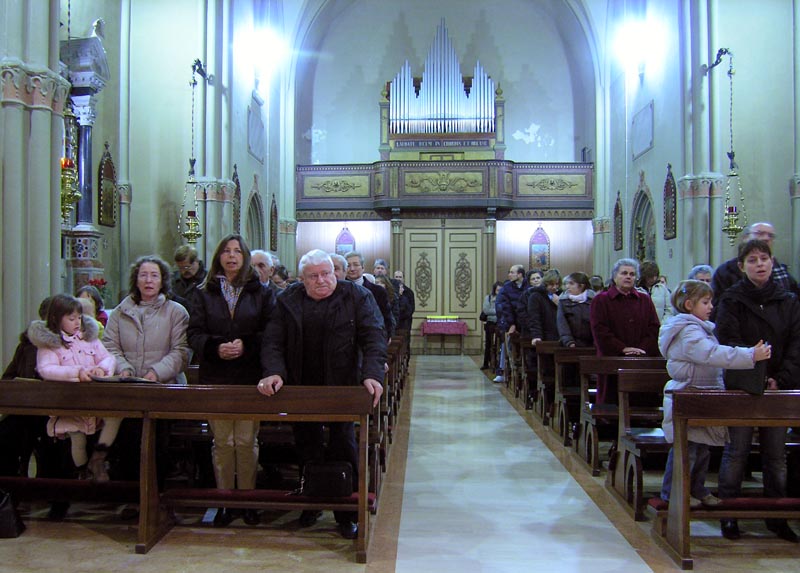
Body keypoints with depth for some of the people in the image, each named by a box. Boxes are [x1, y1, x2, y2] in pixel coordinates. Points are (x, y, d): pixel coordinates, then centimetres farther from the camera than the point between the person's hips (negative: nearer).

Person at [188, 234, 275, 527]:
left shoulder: (261, 292, 5)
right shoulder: (205, 292, 8)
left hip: (250, 378, -1)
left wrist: (246, 344, -17)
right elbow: (194, 333, 3)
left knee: (247, 441, 3)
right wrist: (216, 347, -15)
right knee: (222, 442, 7)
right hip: (215, 378, 1)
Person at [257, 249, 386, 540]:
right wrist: (274, 371, -20)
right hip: (301, 389, 3)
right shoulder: (289, 301, 4)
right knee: (307, 448, 13)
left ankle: (347, 514, 16)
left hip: (342, 387, -2)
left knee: (344, 448, 4)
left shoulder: (357, 297, -4)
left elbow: (374, 337, -13)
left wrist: (372, 374, -28)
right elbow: (273, 341, -2)